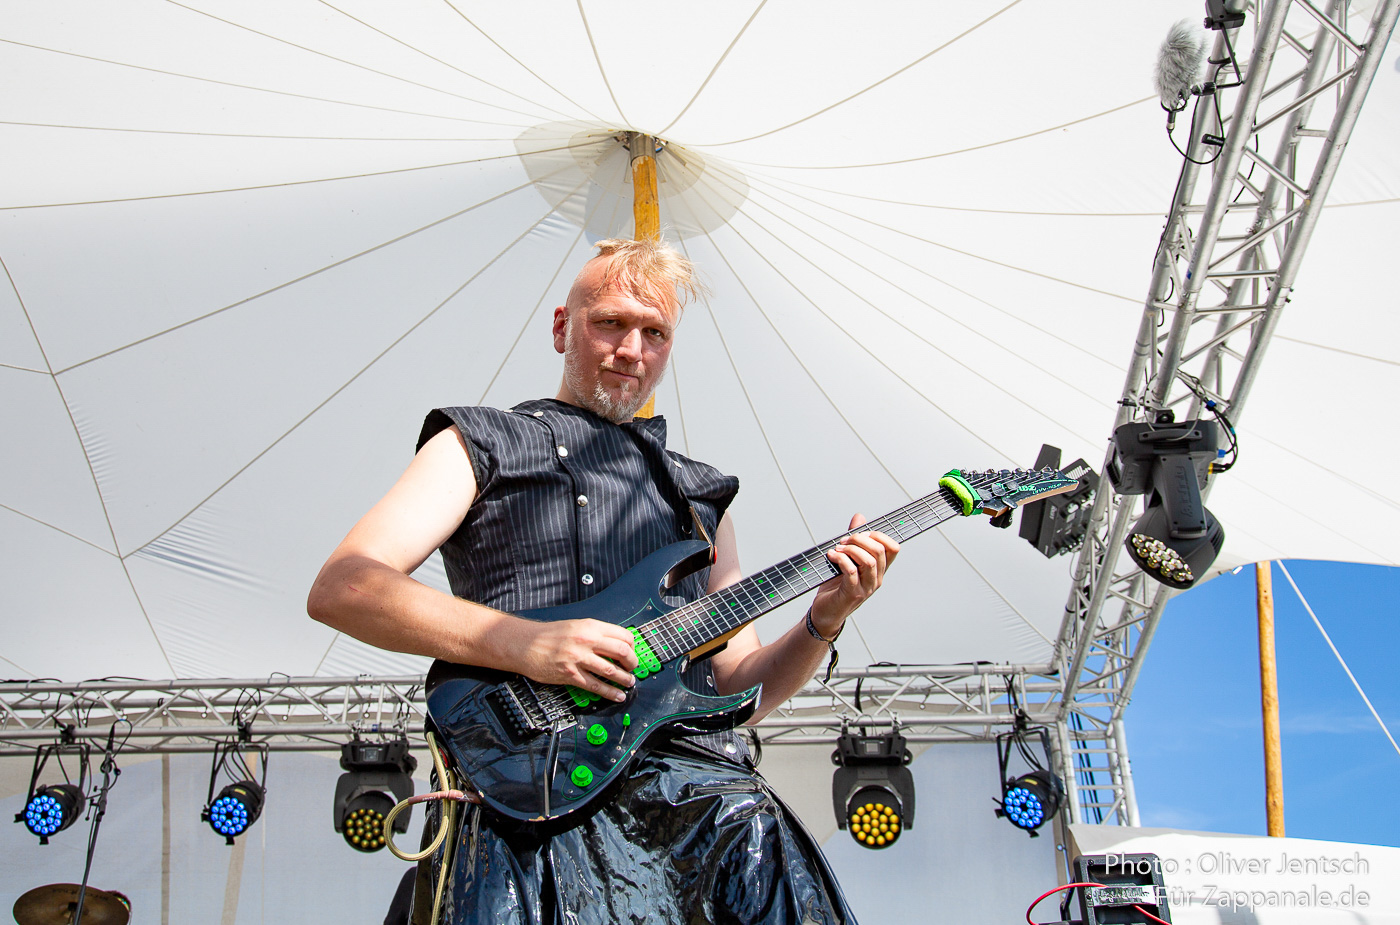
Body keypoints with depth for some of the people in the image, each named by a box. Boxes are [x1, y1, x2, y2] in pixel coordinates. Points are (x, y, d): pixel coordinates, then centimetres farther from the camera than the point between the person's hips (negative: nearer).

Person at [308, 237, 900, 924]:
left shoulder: (697, 492, 28)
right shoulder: (480, 446, 14)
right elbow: (338, 589, -1)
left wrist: (822, 623, 6)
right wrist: (524, 644, -12)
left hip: (699, 772, 5)